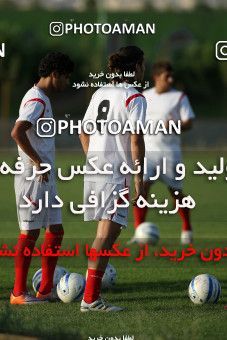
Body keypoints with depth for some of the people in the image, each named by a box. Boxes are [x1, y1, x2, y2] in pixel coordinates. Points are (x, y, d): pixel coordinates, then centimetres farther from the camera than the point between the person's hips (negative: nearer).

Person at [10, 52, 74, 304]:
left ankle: (45, 290, 14)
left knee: (55, 230, 11)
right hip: (32, 178, -10)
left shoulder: (42, 99, 16)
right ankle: (18, 293, -2)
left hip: (45, 178, 10)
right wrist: (38, 162, -22)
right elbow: (17, 132, -28)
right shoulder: (37, 101, -15)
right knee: (30, 232, -7)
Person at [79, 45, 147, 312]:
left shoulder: (100, 93, 15)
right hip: (116, 171, -8)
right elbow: (136, 140, -14)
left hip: (94, 168, 8)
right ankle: (90, 298, -15)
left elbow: (83, 133, 20)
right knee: (107, 233, -10)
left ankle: (93, 290, 20)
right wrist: (139, 177, -10)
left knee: (109, 230, 17)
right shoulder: (134, 98, -9)